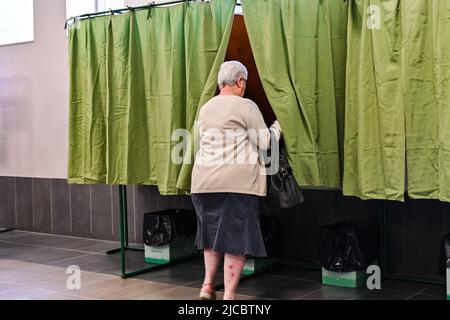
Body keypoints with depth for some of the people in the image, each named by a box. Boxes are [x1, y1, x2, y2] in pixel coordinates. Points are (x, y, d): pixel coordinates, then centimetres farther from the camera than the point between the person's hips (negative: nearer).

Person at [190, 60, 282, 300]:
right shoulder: (246, 106, -4)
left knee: (212, 232, 19)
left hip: (204, 180, 6)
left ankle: (207, 285, 19)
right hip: (236, 181, -6)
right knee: (236, 236, 0)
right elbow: (264, 143, -2)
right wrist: (276, 128, 16)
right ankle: (228, 295, 1)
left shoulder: (205, 108, 15)